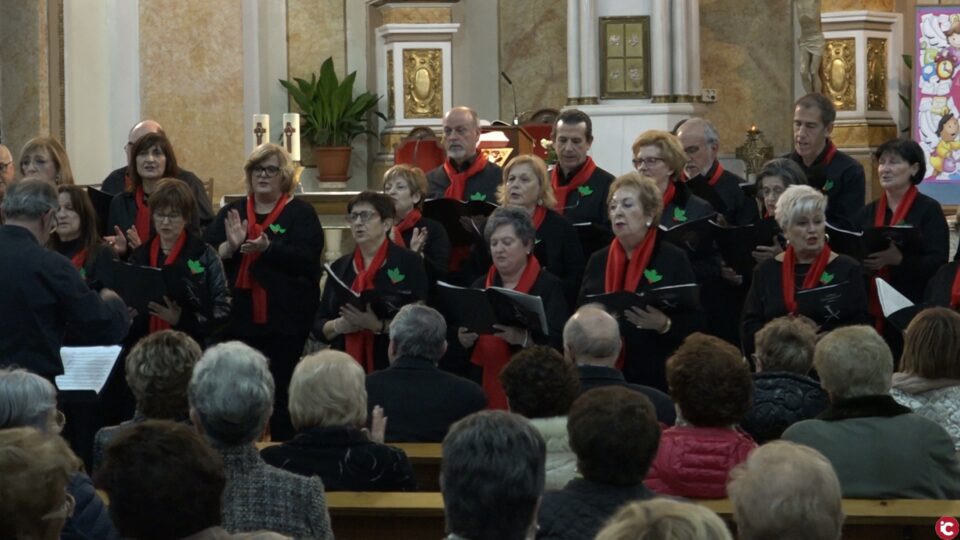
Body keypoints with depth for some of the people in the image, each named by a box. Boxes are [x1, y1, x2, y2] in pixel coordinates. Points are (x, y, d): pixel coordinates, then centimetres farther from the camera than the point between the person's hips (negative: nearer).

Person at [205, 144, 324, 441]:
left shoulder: (301, 213, 2)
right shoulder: (232, 211, 13)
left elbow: (306, 260, -13)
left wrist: (268, 248, -27)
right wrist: (230, 246, -18)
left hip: (284, 319, -3)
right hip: (238, 316, 3)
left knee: (281, 393, 0)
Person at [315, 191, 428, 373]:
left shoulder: (409, 262, -1)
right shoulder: (339, 267, 13)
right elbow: (318, 326, 13)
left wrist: (378, 325, -22)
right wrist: (339, 326, -8)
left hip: (392, 367, -4)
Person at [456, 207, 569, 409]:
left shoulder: (548, 286, -3)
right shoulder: (480, 286, 12)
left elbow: (557, 342, -14)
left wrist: (523, 339, -30)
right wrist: (464, 341, -12)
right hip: (486, 389, 4)